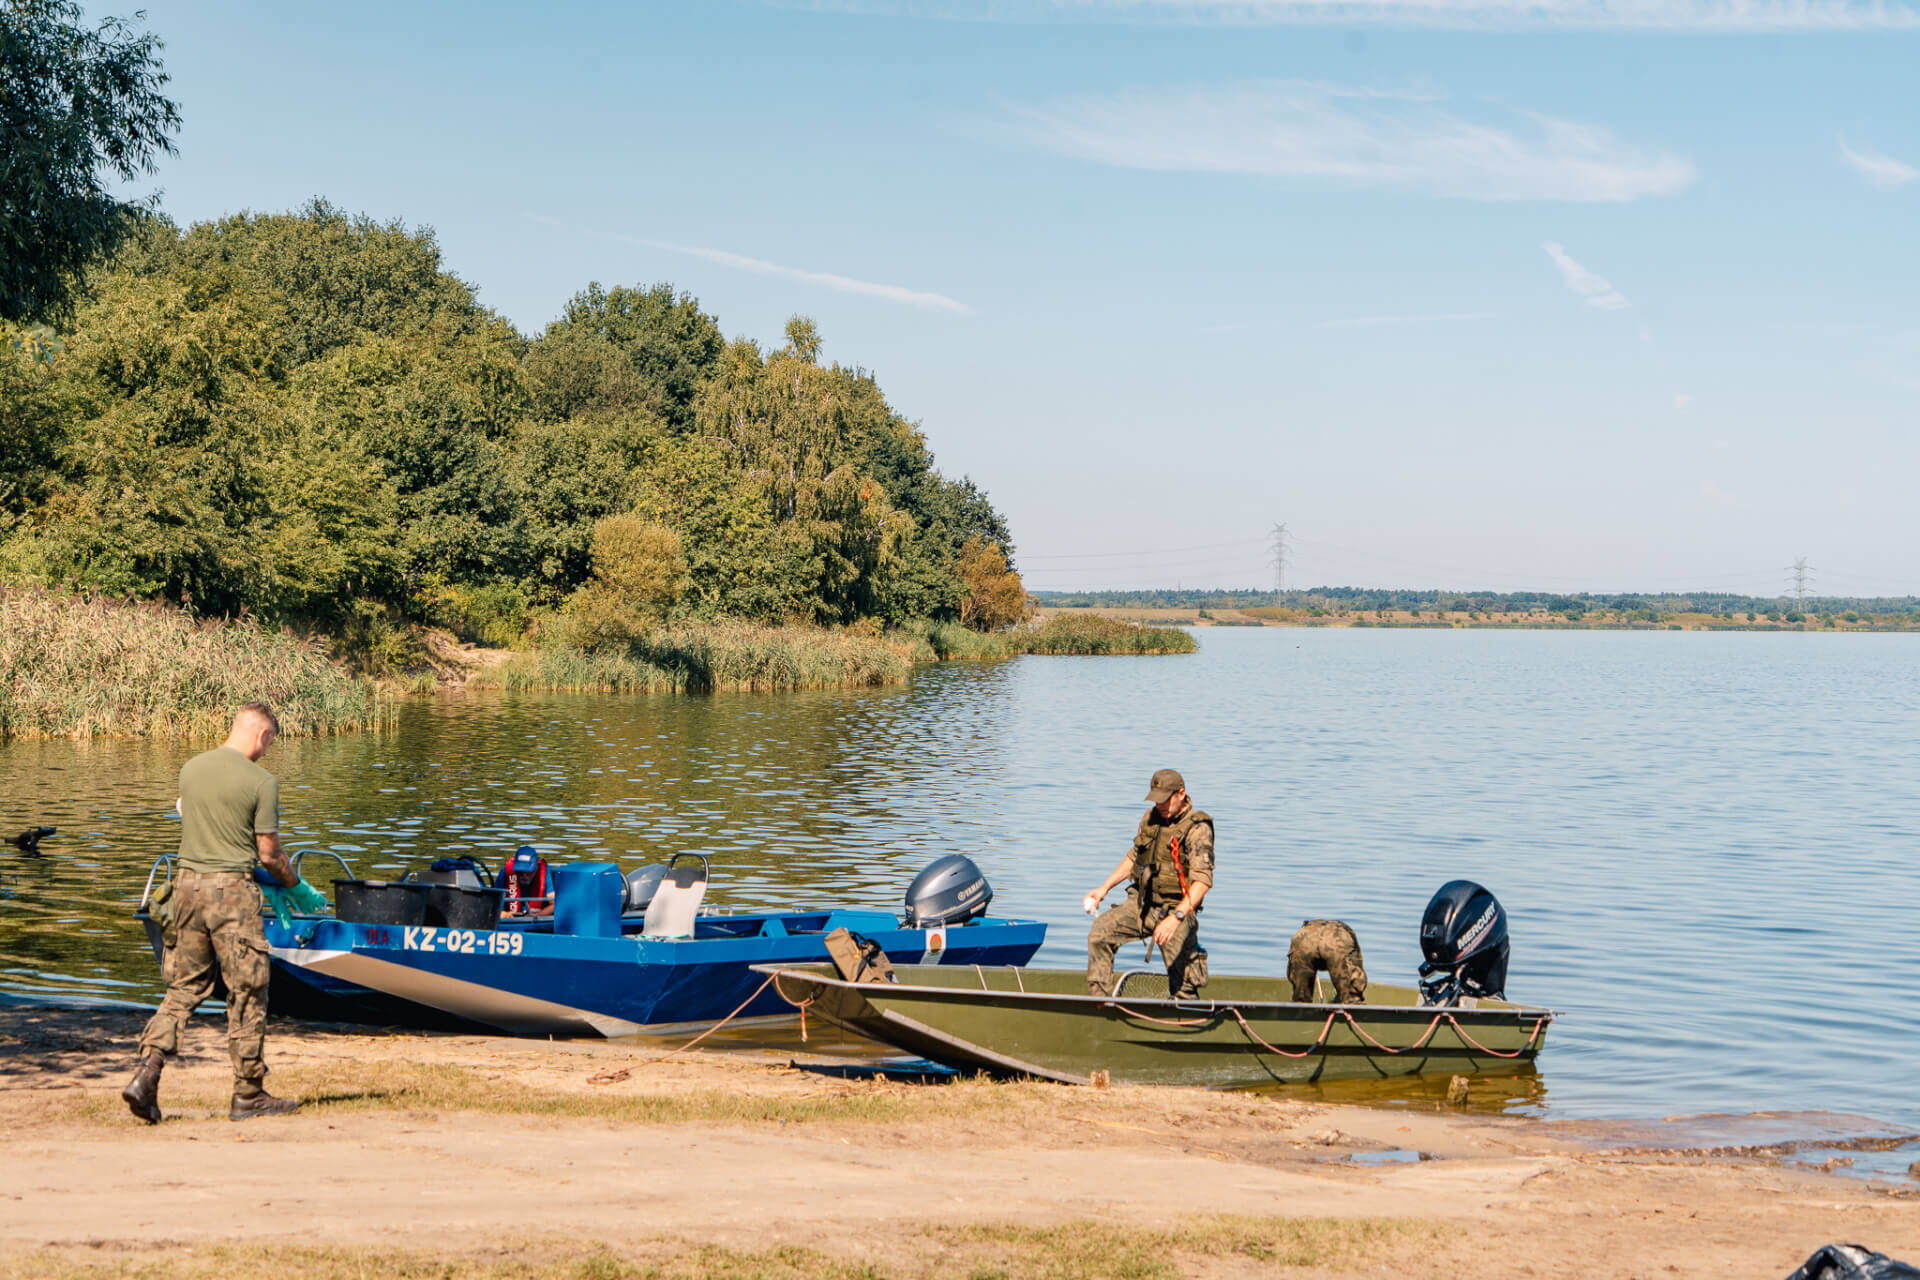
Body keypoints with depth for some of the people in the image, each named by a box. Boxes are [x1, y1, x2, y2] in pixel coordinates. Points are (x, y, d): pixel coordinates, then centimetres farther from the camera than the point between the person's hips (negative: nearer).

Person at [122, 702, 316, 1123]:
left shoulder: (191, 768, 8)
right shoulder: (260, 781, -10)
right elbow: (269, 854, -6)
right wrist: (297, 888, 12)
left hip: (188, 882, 6)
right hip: (231, 888, -6)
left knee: (183, 987, 13)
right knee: (247, 993, 4)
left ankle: (147, 1073, -2)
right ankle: (249, 1094, 11)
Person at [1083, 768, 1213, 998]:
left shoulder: (1197, 829, -15)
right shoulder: (1151, 817, 8)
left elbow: (1203, 880, -25)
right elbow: (1134, 857, 22)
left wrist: (1176, 917, -36)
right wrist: (1104, 888, 14)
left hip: (1176, 908, -6)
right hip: (1142, 902, 6)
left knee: (1182, 976, -6)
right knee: (1100, 932, -8)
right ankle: (1098, 1001, -4)